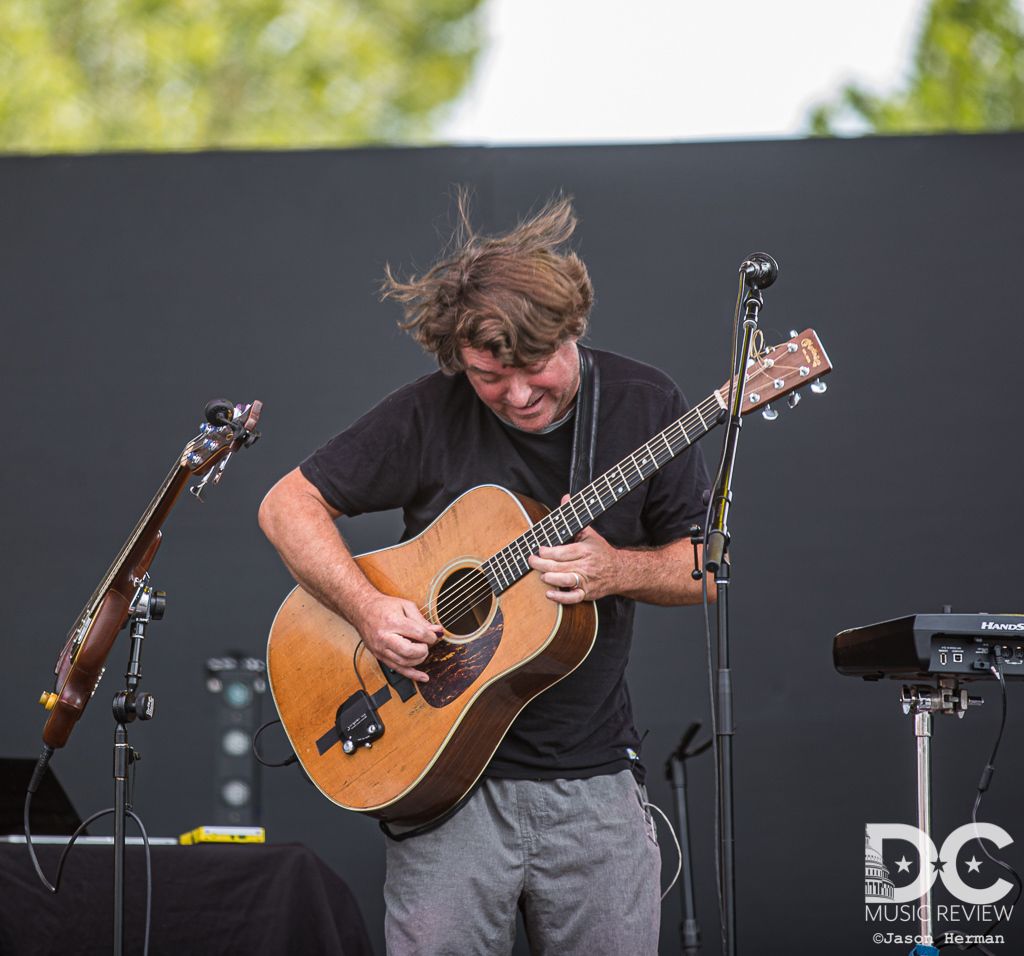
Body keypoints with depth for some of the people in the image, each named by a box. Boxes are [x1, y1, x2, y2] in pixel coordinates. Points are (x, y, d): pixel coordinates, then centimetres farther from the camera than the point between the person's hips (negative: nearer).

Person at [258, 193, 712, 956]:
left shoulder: (643, 407, -1)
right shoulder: (428, 419, -8)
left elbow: (706, 564, 5)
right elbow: (288, 506, -1)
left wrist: (616, 570, -16)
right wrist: (369, 609, -16)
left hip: (595, 778, 2)